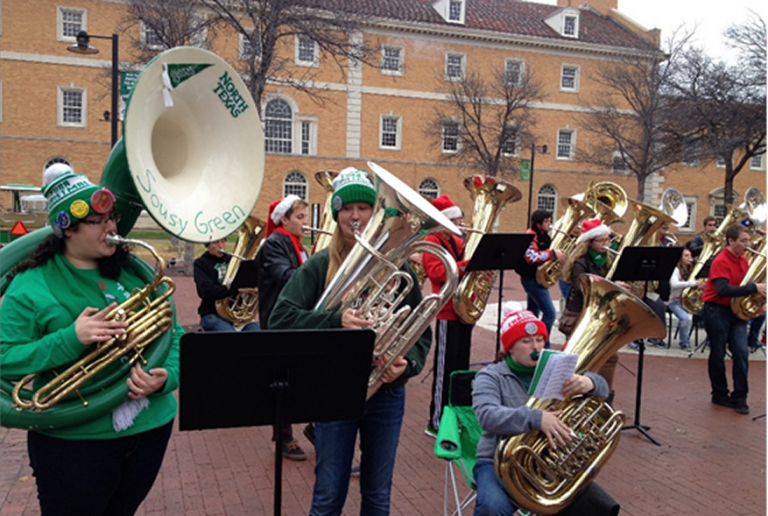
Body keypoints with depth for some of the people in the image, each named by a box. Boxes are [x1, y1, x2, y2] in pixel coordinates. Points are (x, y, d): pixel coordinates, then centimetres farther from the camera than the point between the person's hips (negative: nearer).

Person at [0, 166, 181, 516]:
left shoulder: (136, 272, 4)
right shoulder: (32, 285, -7)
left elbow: (174, 336, 4)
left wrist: (166, 377, -15)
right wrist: (72, 338, -26)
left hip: (151, 429, 4)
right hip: (72, 441, -4)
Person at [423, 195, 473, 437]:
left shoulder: (458, 242, 17)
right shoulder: (432, 242, -8)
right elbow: (436, 272, -21)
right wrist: (467, 264, -27)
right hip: (447, 312, -8)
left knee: (461, 364, 14)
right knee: (445, 367, -4)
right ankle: (436, 422, 5)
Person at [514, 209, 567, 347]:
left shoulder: (543, 236, 13)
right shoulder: (530, 235, -17)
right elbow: (532, 257, -29)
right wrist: (553, 253, -29)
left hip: (536, 279, 10)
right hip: (532, 279, -10)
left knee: (533, 312, 17)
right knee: (550, 313, -13)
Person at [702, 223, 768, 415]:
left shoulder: (743, 260, 6)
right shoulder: (720, 261, -17)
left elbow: (745, 286, 17)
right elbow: (723, 290, -29)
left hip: (736, 311, 7)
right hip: (717, 311, -6)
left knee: (741, 353, -1)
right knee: (718, 355, 4)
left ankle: (739, 397, 7)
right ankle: (720, 395, 18)